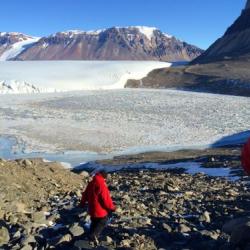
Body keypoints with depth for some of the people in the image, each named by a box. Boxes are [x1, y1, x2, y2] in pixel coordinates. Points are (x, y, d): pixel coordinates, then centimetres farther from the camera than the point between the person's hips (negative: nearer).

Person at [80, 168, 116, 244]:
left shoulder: (91, 183, 1)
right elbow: (106, 199, -23)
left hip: (92, 209, 7)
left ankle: (92, 235, 34)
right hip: (100, 209, -7)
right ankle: (94, 235, -3)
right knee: (102, 222, 11)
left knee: (94, 222, 25)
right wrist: (112, 207, -9)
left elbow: (85, 194, 13)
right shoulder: (102, 186, -25)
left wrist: (82, 203, 28)